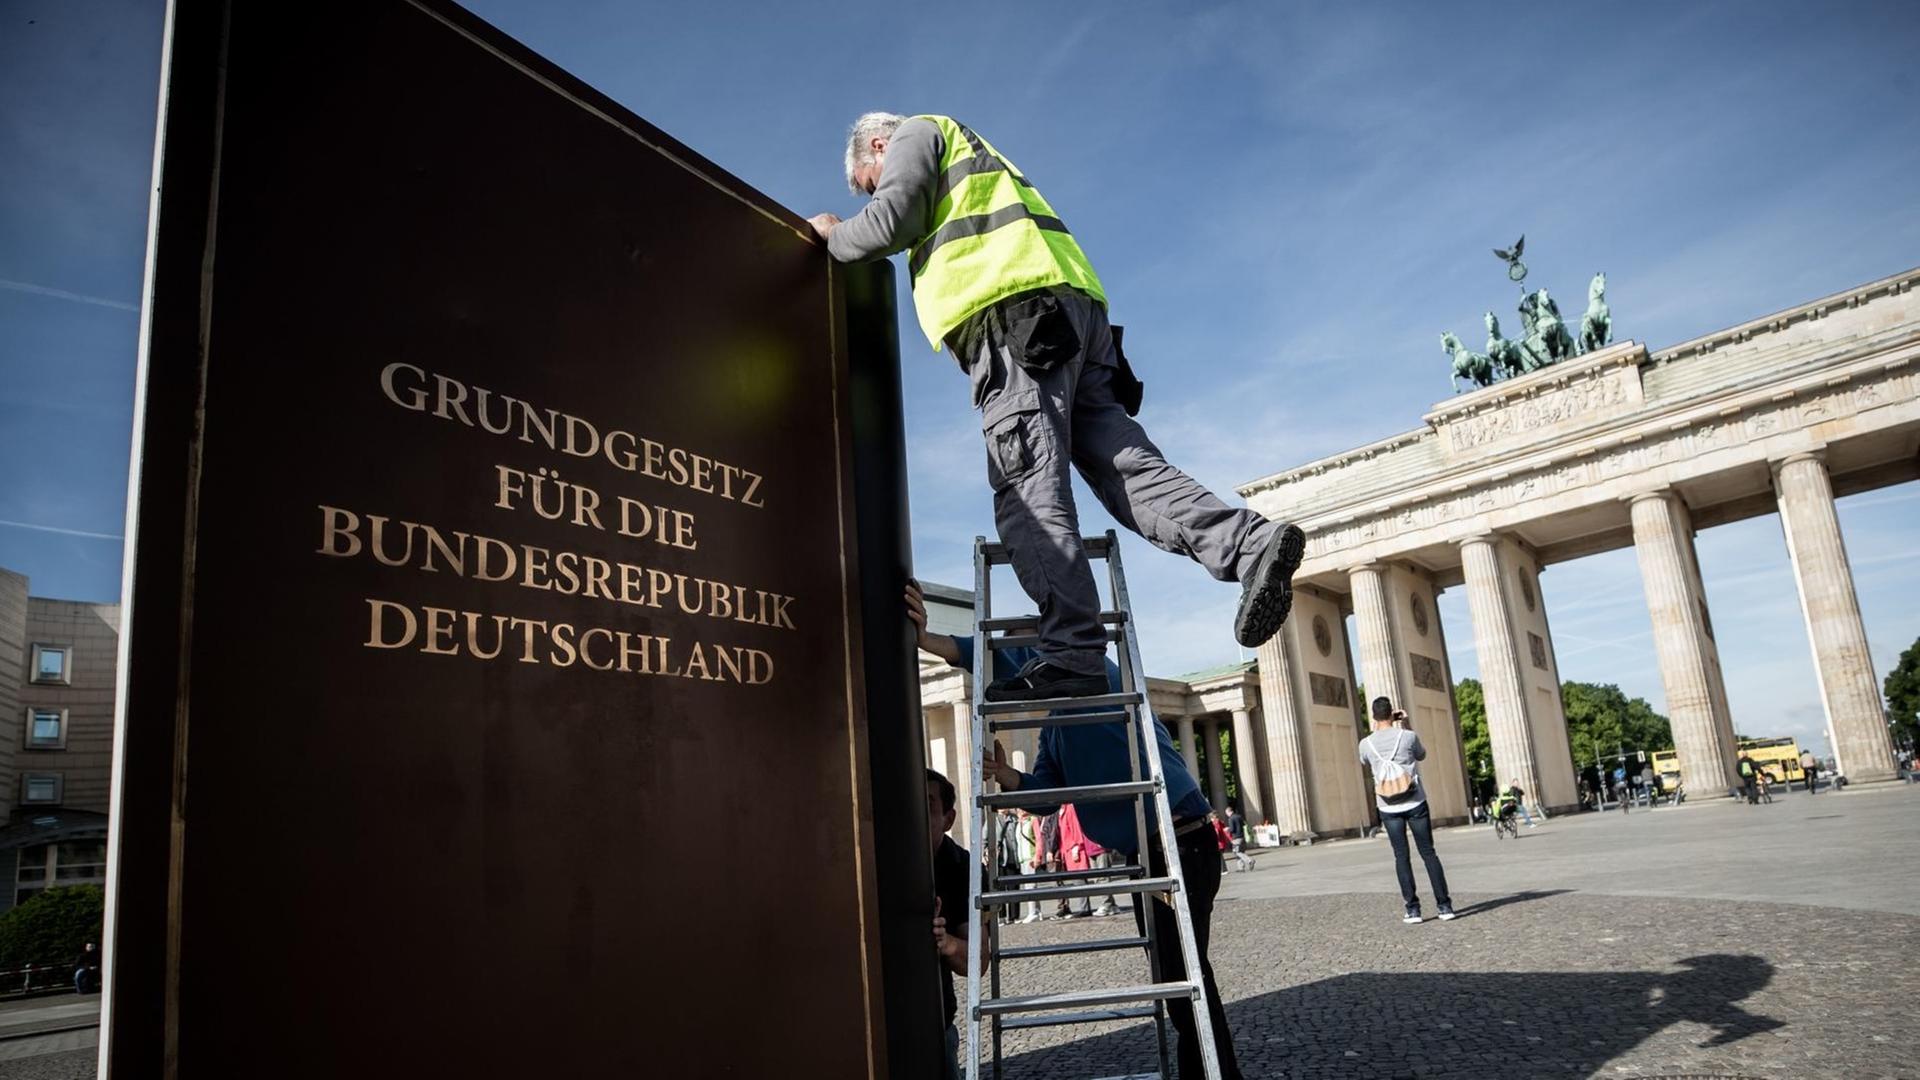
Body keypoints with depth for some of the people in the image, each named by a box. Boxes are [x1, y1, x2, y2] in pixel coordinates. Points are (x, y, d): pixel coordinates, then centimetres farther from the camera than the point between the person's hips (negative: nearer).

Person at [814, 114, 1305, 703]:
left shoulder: (916, 134, 19)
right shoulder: (975, 166, 44)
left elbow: (894, 218, 3)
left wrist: (833, 236, 18)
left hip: (1013, 312, -9)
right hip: (1071, 311, 9)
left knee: (1029, 493, -17)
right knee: (1125, 464, -4)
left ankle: (1071, 653, -25)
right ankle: (1253, 543, -21)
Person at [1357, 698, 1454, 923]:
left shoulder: (1366, 744, -3)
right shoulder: (1408, 736, -7)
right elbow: (1421, 755, 14)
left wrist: (1375, 731, 18)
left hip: (1389, 807, 1)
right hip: (1415, 803, -1)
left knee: (1401, 856, 6)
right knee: (1428, 853, 7)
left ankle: (1413, 908, 4)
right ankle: (1444, 905, 6)